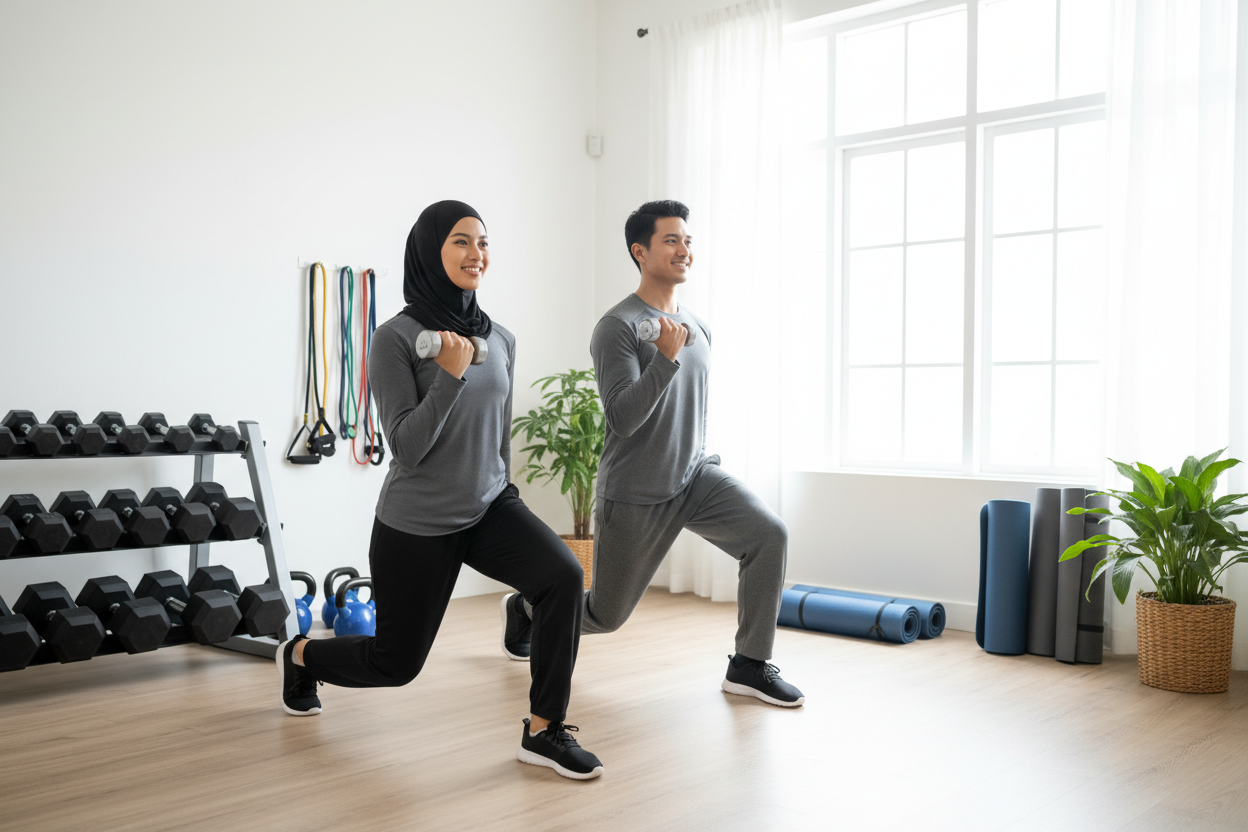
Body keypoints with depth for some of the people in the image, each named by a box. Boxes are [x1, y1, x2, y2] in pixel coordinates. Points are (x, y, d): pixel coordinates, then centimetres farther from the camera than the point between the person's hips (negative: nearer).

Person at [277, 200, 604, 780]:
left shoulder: (500, 340, 3)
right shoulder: (397, 338, -15)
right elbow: (406, 447, -20)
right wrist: (450, 375, -29)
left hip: (488, 509, 5)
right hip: (416, 525, -5)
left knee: (565, 576, -23)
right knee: (396, 662, 10)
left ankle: (544, 732, -9)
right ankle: (300, 655, 43)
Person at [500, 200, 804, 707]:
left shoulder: (698, 328, 8)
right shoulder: (618, 327, -15)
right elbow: (621, 419, -24)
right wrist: (666, 357, -31)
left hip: (695, 476, 6)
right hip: (635, 495, -6)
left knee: (770, 535, -20)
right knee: (606, 615, 8)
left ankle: (749, 666, -6)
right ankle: (526, 607, 40)